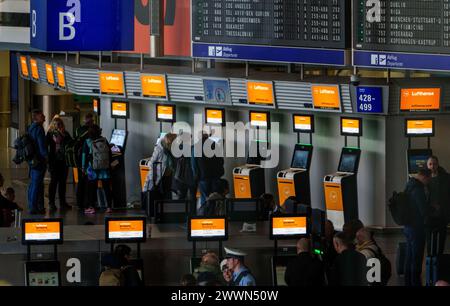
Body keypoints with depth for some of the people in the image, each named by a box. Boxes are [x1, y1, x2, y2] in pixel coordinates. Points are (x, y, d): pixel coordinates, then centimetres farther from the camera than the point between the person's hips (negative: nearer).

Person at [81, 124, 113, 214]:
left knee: (92, 188, 3)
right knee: (106, 187, 6)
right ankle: (109, 207, 7)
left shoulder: (87, 142, -6)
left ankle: (91, 207, 2)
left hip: (93, 168, -3)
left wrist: (83, 167, 5)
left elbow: (85, 156, -3)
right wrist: (109, 165, 19)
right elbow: (110, 154, 8)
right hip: (105, 168, 3)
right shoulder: (104, 141, 2)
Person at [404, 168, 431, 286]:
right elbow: (424, 211, -21)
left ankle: (408, 282, 24)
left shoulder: (409, 187, 10)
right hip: (417, 228, -10)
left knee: (409, 258, 17)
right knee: (417, 259, -2)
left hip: (408, 227, 10)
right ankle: (415, 282, 2)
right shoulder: (418, 189, -21)